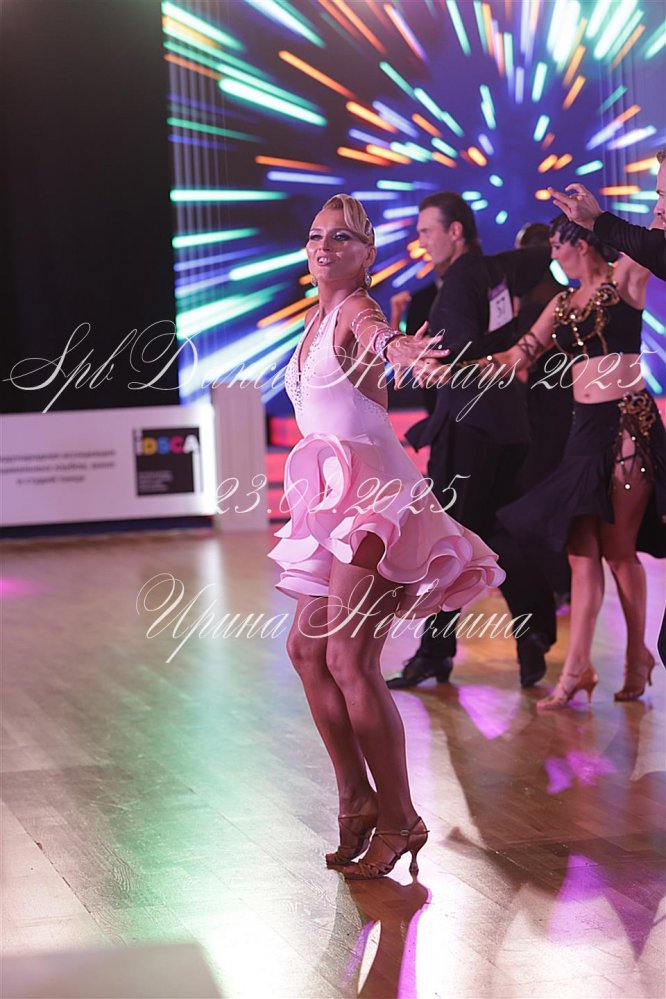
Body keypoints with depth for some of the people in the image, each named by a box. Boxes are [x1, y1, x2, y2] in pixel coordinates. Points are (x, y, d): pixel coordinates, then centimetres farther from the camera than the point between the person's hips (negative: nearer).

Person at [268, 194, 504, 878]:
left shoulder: (354, 309, -11)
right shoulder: (319, 317, 15)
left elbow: (375, 332, -35)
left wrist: (396, 344, -57)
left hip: (375, 497, -9)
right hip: (336, 500, 9)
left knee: (349, 658, -14)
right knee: (306, 649, 9)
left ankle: (399, 820, -5)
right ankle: (356, 800, 20)